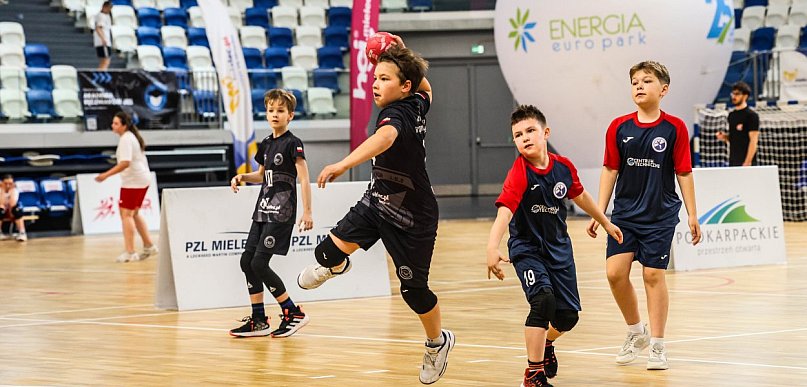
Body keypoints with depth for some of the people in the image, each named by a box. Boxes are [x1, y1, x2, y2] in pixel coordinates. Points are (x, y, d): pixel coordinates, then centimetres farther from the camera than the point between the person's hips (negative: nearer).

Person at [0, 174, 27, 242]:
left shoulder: (15, 190, -10)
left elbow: (12, 204, -27)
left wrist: (12, 190, -26)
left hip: (11, 212, 1)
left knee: (17, 208, -32)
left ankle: (22, 233, -32)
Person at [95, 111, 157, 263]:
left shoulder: (125, 139, -16)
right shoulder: (133, 136, 14)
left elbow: (125, 163, -27)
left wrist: (106, 175, -26)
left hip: (133, 182, -10)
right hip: (143, 179, 10)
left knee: (126, 214, -9)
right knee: (134, 214, 18)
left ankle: (130, 253, -12)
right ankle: (149, 246, 22)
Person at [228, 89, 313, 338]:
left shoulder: (293, 144, -9)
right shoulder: (266, 144, 13)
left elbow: (304, 179, -13)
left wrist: (307, 211, -19)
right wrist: (243, 177, 9)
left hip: (281, 213, -8)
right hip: (263, 210, 8)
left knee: (259, 263, -13)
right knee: (246, 261, 3)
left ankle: (293, 313, -2)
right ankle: (258, 321, 10)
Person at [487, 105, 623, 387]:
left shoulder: (564, 167, -7)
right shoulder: (520, 173, -23)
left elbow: (579, 195, 14)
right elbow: (504, 211, -37)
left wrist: (605, 222, 28)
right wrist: (492, 248, -52)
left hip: (559, 248, 5)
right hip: (527, 249, -5)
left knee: (568, 315, 8)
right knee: (543, 299, -28)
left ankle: (546, 344, 45)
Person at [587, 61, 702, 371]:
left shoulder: (674, 128, -5)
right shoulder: (619, 128, 0)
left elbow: (684, 173, -1)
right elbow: (610, 171, 6)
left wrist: (692, 215, -1)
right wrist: (599, 213, 3)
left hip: (660, 215, -2)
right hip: (624, 214, 3)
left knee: (654, 275, -2)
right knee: (615, 272, -6)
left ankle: (657, 346, 10)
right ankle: (636, 333, 17)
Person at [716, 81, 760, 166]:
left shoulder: (751, 115, -9)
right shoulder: (731, 115, 14)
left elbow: (753, 141, -14)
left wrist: (747, 162, -19)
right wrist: (725, 137, 1)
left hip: (746, 162, -8)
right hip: (733, 162, 8)